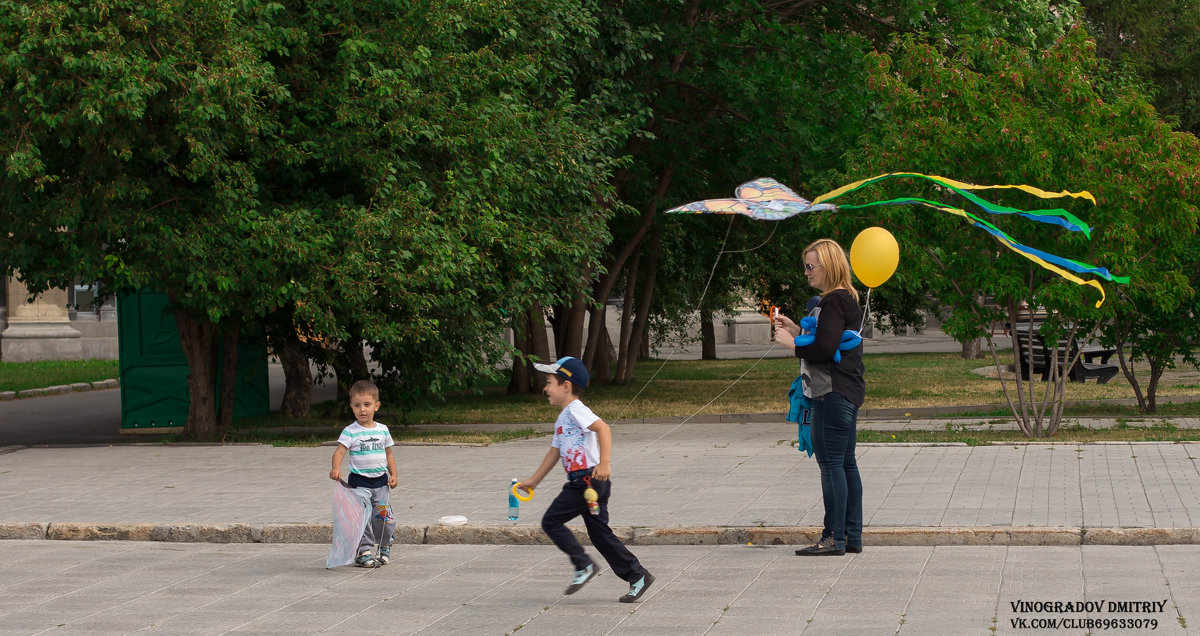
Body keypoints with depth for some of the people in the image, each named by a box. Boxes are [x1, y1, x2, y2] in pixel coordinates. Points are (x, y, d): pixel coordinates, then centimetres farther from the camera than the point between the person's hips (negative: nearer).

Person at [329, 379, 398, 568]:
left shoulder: (382, 430, 7)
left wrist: (393, 474, 5)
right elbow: (340, 451, -18)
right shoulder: (350, 432, -7)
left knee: (383, 517, 6)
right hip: (359, 481, -3)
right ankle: (364, 551, 6)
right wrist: (336, 468, -37)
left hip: (381, 481, 3)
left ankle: (385, 547, 27)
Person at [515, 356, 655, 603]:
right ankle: (636, 576, 9)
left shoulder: (575, 410, -9)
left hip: (588, 478, -10)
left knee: (552, 521, -7)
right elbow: (554, 452, 29)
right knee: (599, 532, 8)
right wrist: (533, 481, 31)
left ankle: (584, 566, -4)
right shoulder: (563, 419, 22)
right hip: (580, 482, 10)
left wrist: (604, 463, -32)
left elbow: (603, 428, -23)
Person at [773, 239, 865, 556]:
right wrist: (797, 330, 16)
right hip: (848, 391, 10)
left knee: (831, 462, -7)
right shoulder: (848, 300, 17)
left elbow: (825, 350, -22)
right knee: (845, 462, 12)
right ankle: (852, 536, 15)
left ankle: (834, 538, -6)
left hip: (833, 394, -10)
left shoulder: (833, 302, -15)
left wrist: (792, 343, -10)